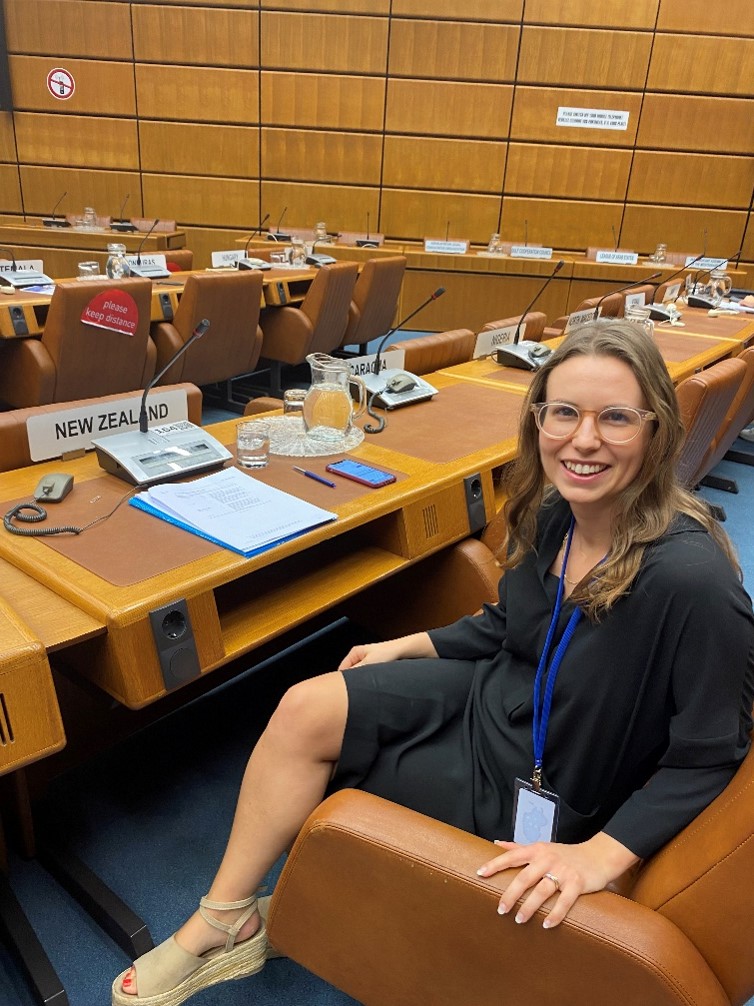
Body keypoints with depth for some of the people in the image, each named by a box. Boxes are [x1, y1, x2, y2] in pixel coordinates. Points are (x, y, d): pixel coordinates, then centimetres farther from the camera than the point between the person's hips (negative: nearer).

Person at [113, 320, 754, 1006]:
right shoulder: (553, 514, -9)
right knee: (304, 710, -8)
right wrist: (407, 645, 7)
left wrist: (601, 854, -24)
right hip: (494, 695, 6)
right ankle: (222, 923, 12)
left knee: (310, 745, -6)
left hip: (533, 790, -6)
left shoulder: (693, 578, -30)